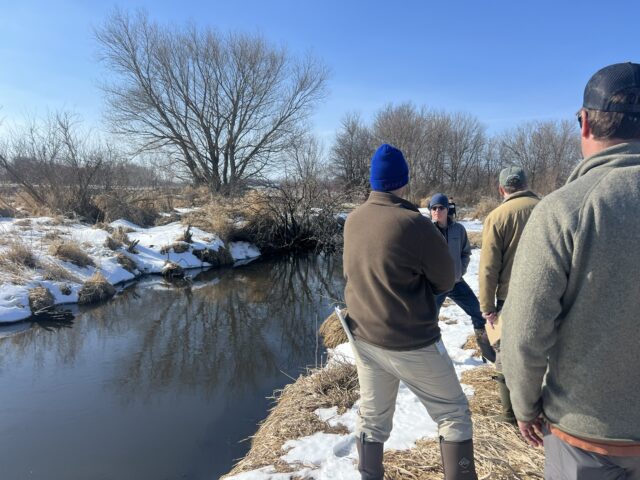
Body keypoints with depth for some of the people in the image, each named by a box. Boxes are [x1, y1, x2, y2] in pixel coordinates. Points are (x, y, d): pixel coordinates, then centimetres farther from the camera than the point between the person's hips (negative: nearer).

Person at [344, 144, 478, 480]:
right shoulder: (413, 223, -21)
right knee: (453, 414, 13)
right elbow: (446, 281, -10)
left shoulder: (353, 221, -2)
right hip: (411, 343, -6)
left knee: (372, 419, 19)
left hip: (365, 338, 6)